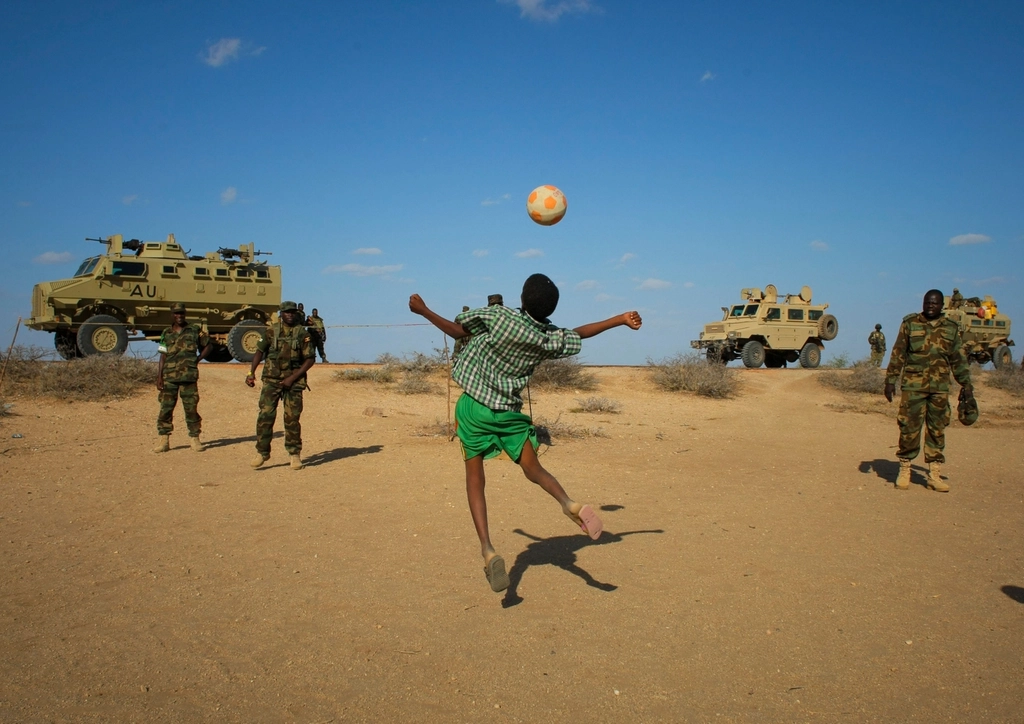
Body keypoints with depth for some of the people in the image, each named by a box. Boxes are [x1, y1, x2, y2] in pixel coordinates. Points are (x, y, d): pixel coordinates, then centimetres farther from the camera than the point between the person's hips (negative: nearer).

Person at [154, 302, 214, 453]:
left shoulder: (195, 330, 5)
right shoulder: (166, 334, 9)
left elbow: (209, 345, 15)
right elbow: (163, 357, 8)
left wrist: (198, 359, 2)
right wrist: (159, 377, 2)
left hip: (189, 376, -1)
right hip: (169, 377, 1)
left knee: (191, 408, 2)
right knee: (165, 408, 1)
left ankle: (194, 438, 13)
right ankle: (163, 440, 8)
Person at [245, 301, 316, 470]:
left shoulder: (303, 334, 0)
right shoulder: (271, 331, 4)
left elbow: (310, 359, -2)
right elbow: (259, 351, 10)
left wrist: (292, 378, -9)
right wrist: (251, 372, -3)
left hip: (293, 381, -1)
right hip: (271, 380, 1)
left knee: (292, 418, 1)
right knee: (265, 415, -6)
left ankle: (295, 454, 13)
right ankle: (262, 452, 5)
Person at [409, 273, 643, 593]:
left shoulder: (499, 316, -13)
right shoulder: (549, 338, -2)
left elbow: (457, 330, -4)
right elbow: (580, 333, 13)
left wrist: (424, 311, 12)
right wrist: (621, 320, 27)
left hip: (473, 407, -2)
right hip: (510, 412, 2)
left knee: (474, 477, 5)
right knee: (533, 468, 15)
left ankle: (487, 550, -9)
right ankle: (569, 503, -15)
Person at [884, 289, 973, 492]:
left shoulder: (951, 329, 10)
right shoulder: (910, 324, 2)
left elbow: (959, 359, 15)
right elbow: (897, 354, 2)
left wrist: (966, 384, 11)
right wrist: (890, 381, -2)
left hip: (940, 388, 3)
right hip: (913, 386, -3)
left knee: (937, 430, 6)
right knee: (909, 429, -2)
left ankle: (934, 474, 13)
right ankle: (904, 471, 9)